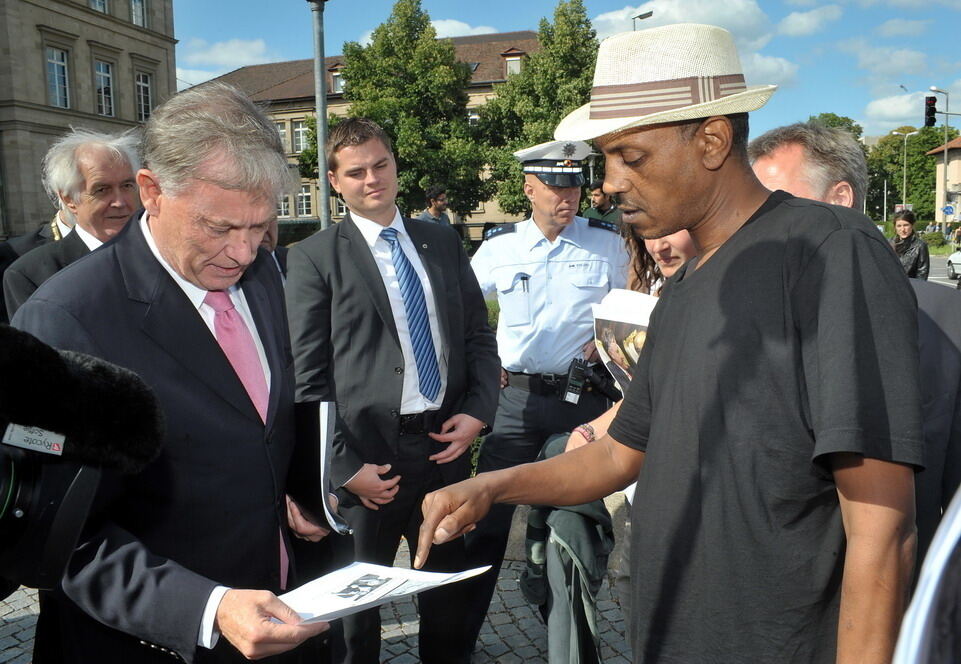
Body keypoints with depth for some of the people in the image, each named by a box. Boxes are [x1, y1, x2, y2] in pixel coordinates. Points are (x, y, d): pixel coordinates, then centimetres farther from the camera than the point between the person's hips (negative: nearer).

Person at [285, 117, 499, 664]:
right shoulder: (314, 258, -5)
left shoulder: (443, 242, 9)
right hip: (369, 456, -4)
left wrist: (478, 412, -3)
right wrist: (346, 466, -12)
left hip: (446, 444, 4)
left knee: (448, 592, 20)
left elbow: (479, 335, 11)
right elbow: (308, 379, -8)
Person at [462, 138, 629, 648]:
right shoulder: (498, 246, 3)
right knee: (488, 516, 3)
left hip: (582, 397, 0)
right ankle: (460, 631, 17)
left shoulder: (607, 243, 1)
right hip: (515, 396, 0)